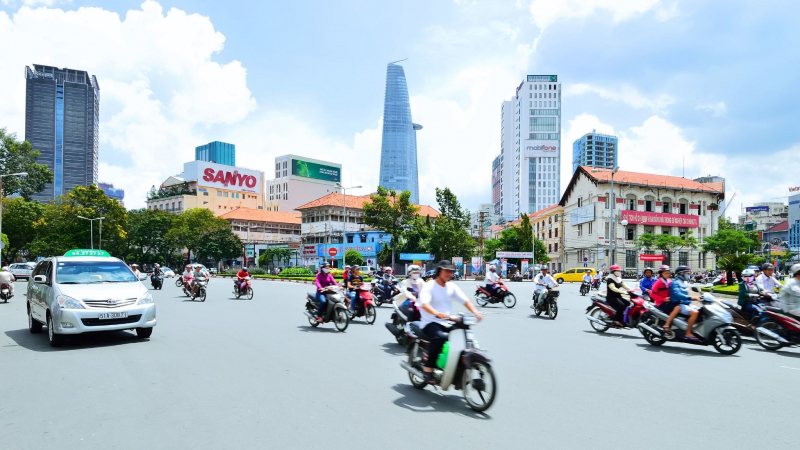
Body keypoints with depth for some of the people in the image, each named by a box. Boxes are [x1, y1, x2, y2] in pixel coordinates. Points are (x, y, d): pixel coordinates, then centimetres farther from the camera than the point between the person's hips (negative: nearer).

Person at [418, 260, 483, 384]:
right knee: (440, 337, -36)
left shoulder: (452, 286, 10)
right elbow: (424, 304, -27)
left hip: (446, 322, 7)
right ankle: (428, 369, -24)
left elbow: (465, 300, 3)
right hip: (430, 322, -7)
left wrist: (475, 312, -17)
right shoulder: (429, 286, -10)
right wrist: (437, 313, -46)